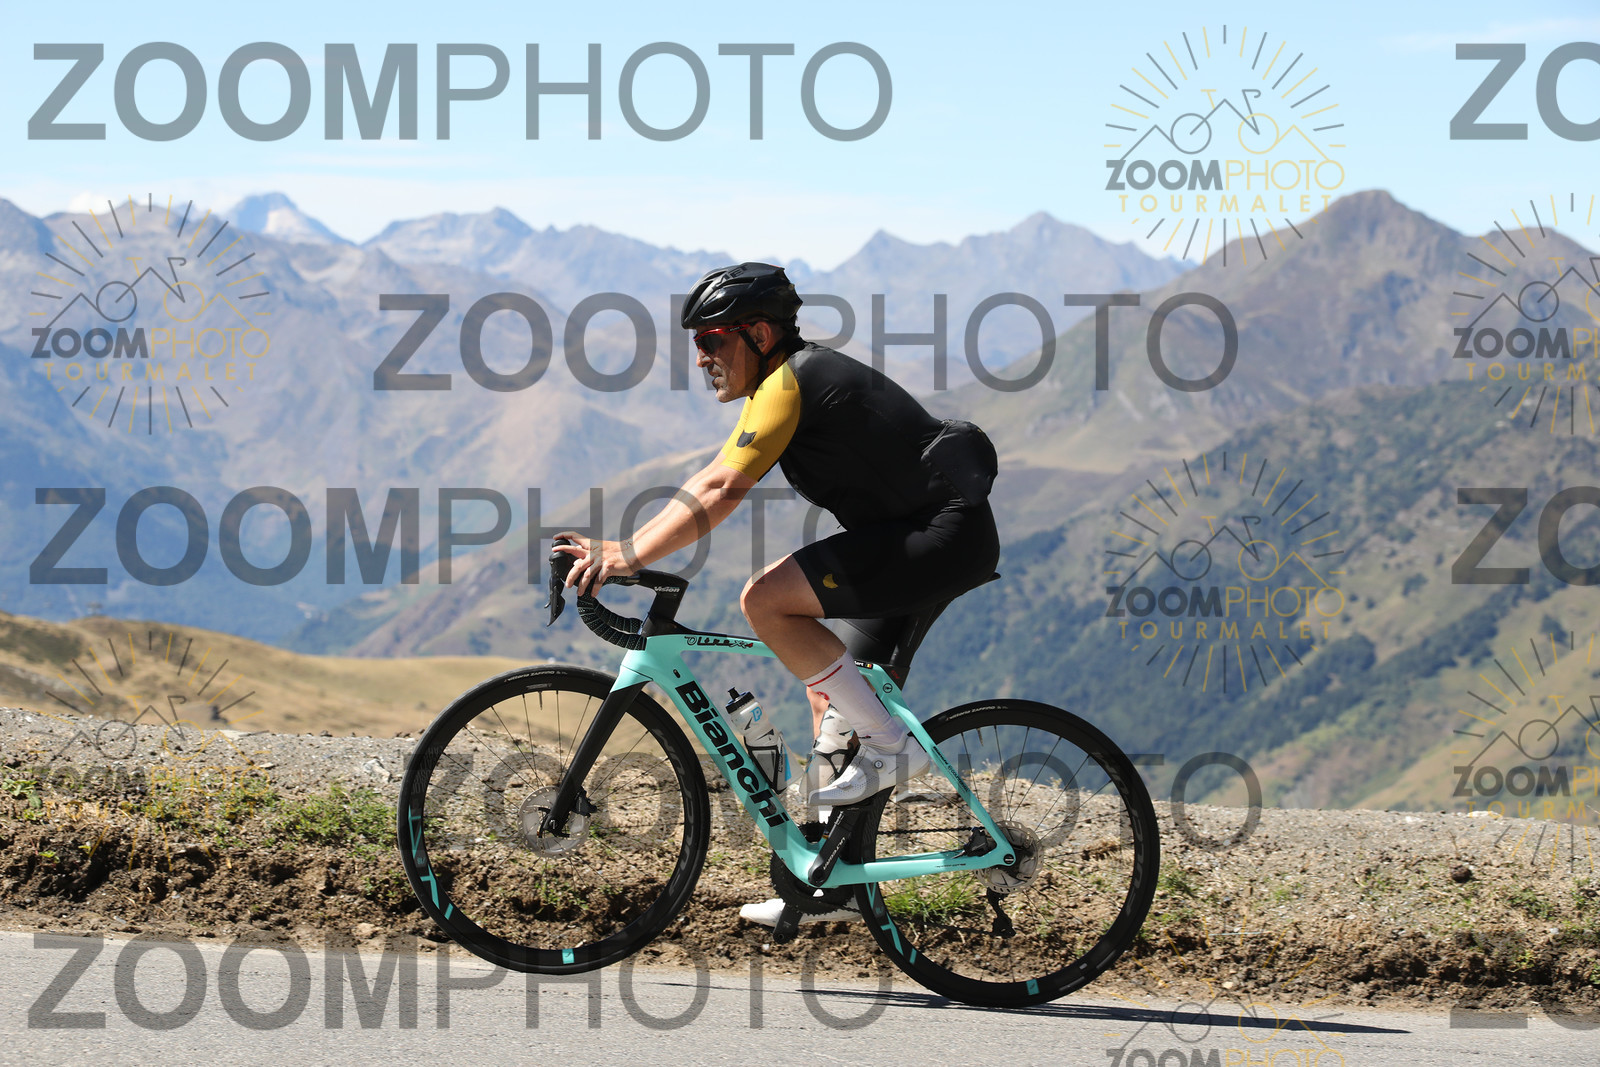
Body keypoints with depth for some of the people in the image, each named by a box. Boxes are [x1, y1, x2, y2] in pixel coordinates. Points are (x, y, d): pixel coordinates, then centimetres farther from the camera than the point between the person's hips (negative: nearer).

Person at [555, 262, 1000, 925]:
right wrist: (617, 546, 9)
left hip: (944, 535, -11)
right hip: (921, 538, 11)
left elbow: (721, 493, -23)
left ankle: (890, 745, -12)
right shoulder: (781, 387, 17)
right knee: (829, 696, 15)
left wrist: (630, 556, -23)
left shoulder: (791, 381, -15)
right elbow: (707, 485, 18)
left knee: (766, 601, -21)